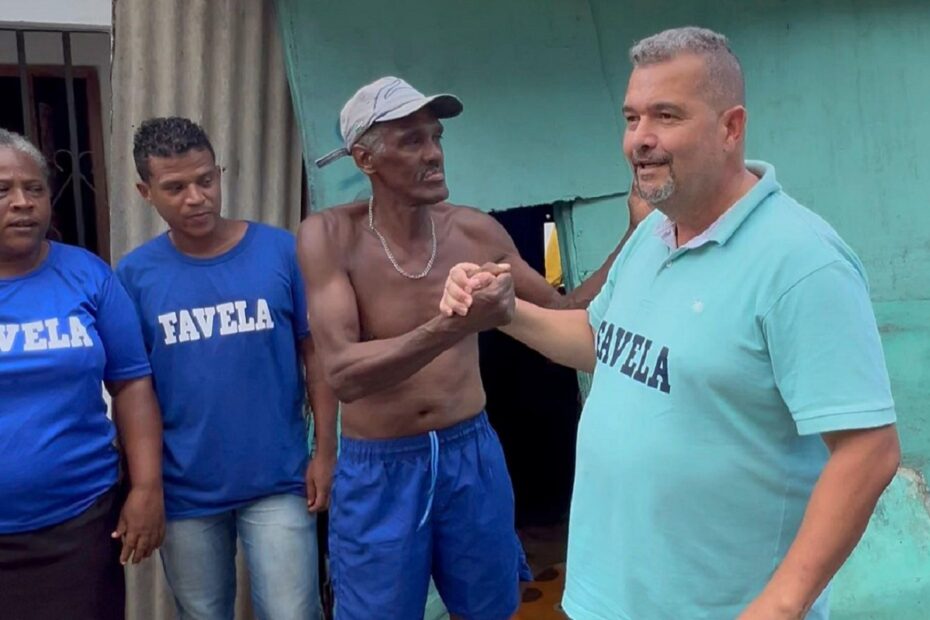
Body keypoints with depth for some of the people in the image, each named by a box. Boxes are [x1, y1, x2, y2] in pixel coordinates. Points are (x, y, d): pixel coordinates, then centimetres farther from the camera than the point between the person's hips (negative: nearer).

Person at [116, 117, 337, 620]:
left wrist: (325, 450, -4)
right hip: (184, 491, 2)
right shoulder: (134, 274, -4)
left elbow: (315, 353, -2)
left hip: (279, 482, -1)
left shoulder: (281, 251, -7)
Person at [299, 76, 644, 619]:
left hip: (473, 456, 3)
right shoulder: (329, 236, -14)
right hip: (379, 472, -3)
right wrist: (451, 326, -36)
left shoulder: (475, 231, -4)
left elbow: (565, 315, 5)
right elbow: (343, 374, -24)